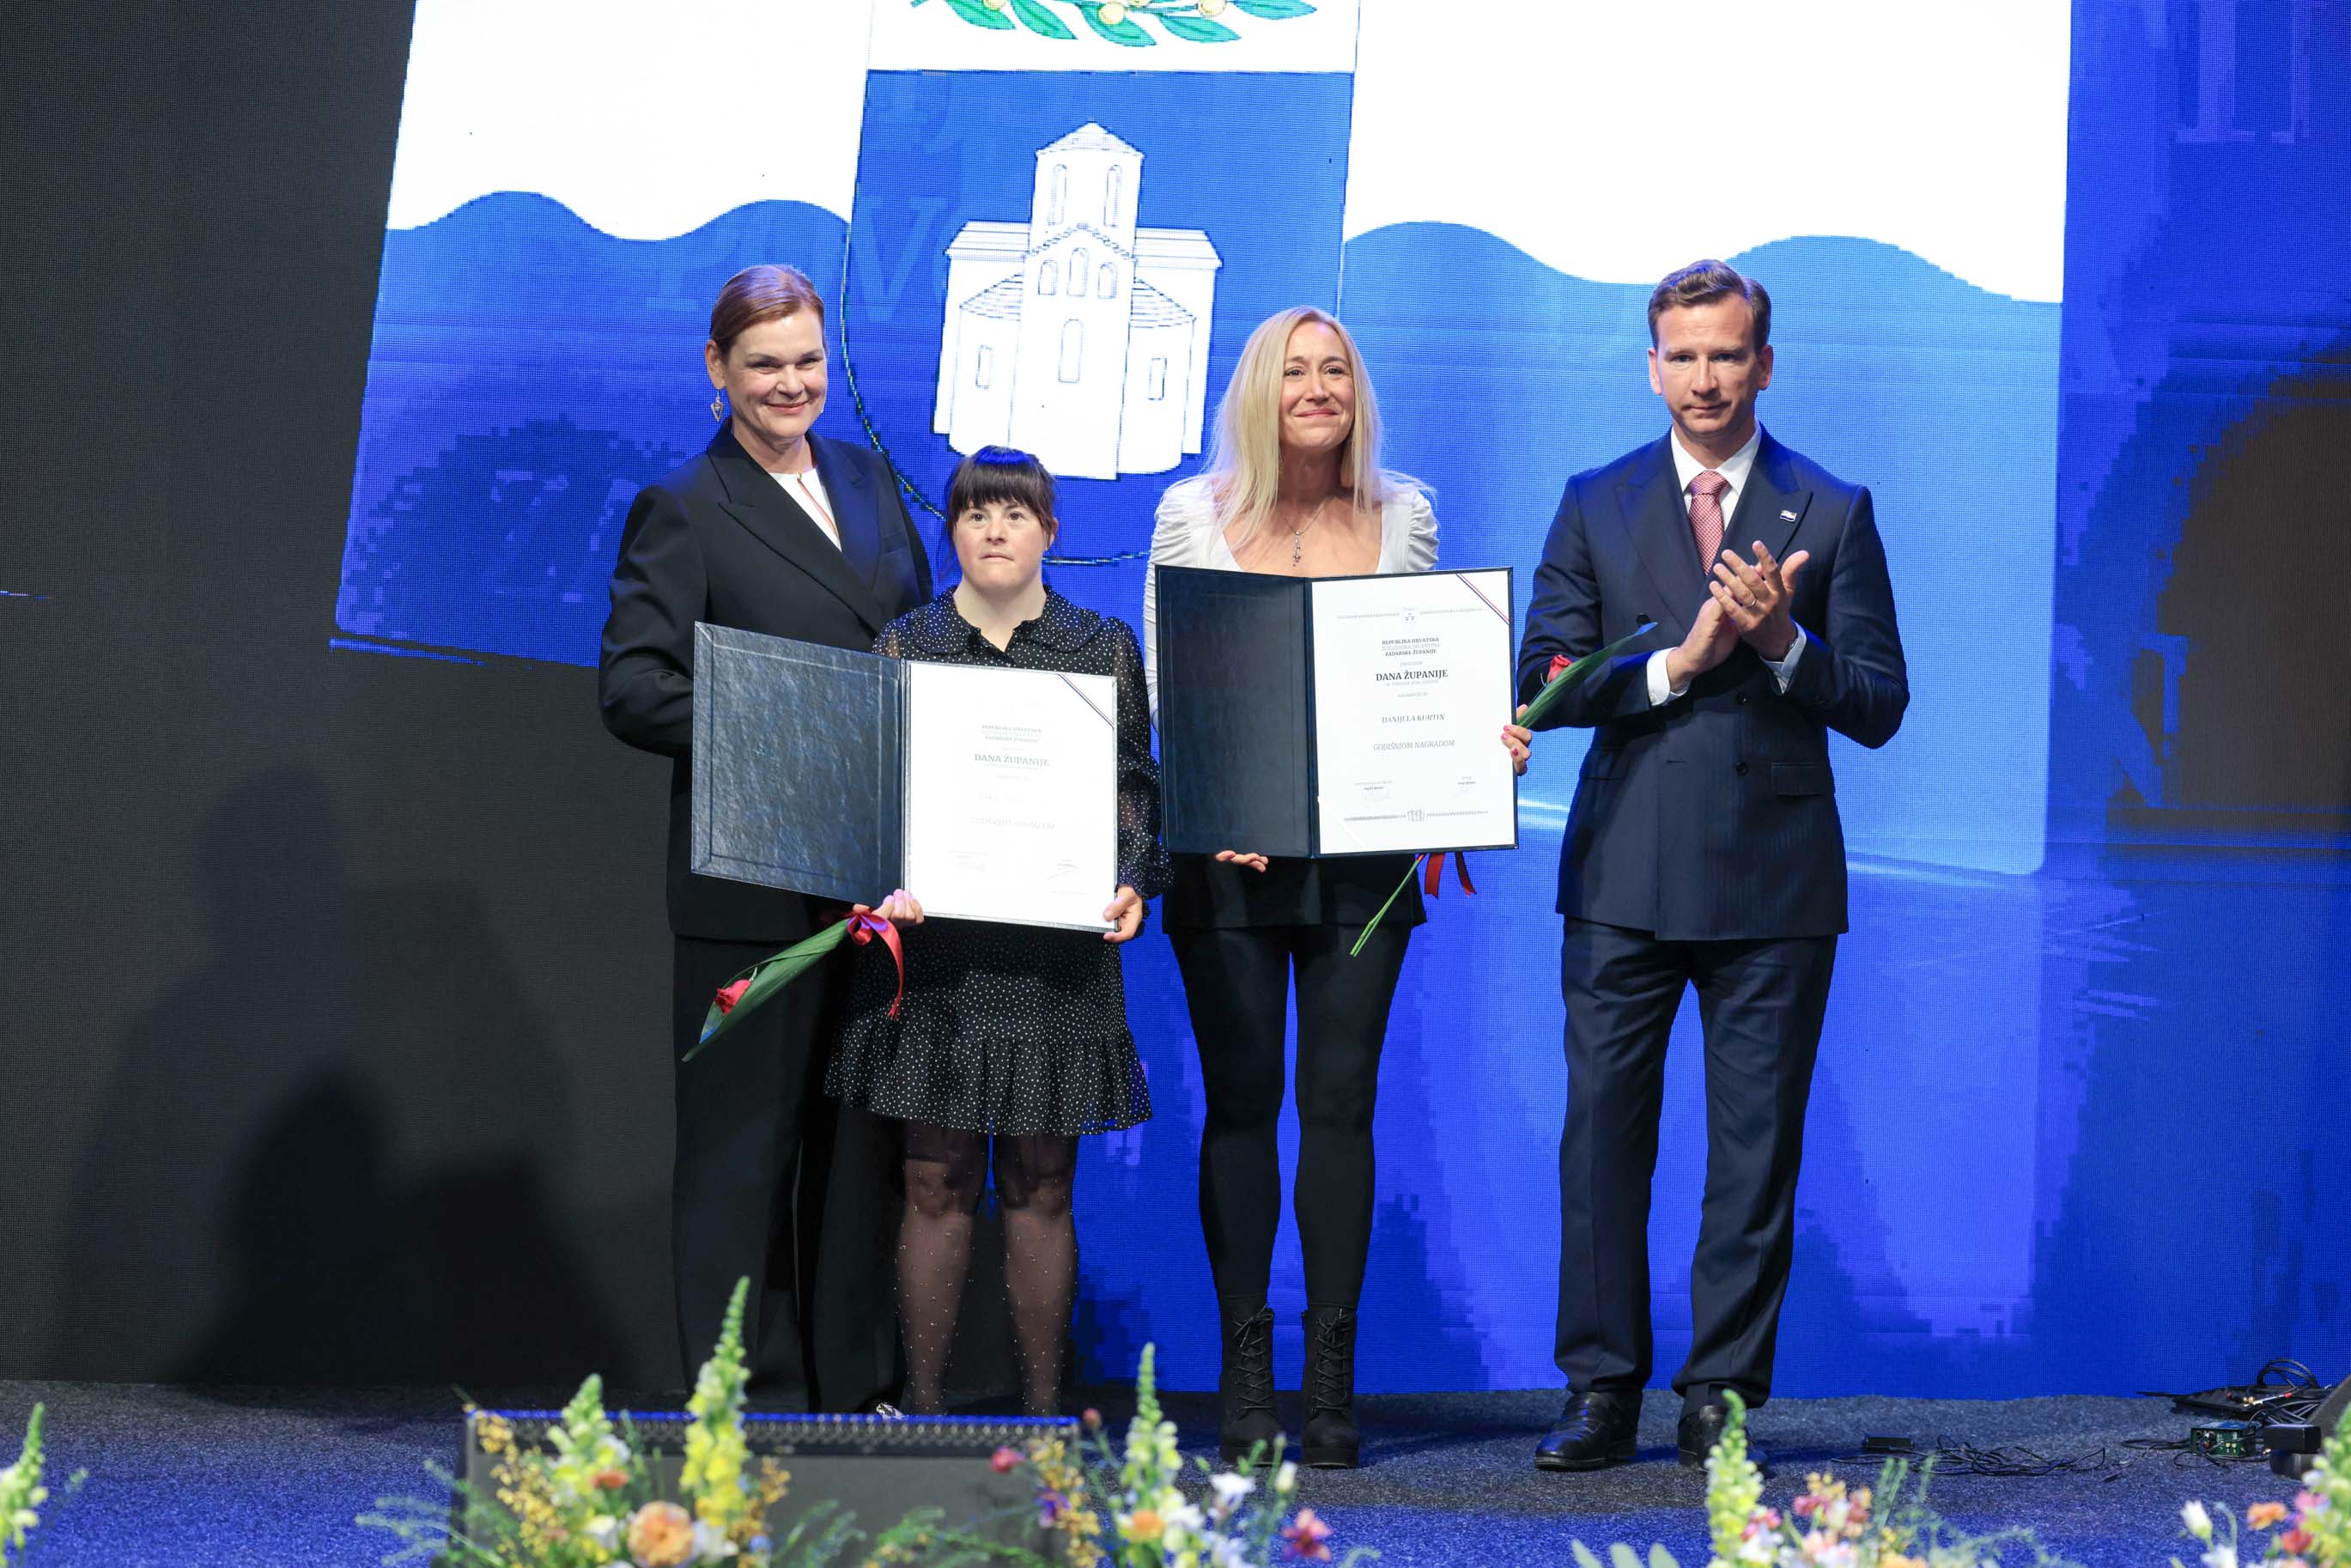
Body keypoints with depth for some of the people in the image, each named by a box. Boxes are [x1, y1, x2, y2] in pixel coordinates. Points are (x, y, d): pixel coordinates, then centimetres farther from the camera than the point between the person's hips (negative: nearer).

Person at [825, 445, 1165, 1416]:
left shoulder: (1103, 646, 9)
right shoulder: (905, 645, 8)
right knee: (936, 1180, 0)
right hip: (935, 937, 0)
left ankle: (1043, 1404, 8)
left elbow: (1131, 785, 7)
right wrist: (888, 882, -12)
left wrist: (1130, 883, -10)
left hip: (1055, 948, 0)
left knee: (1041, 1183, 2)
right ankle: (923, 1401, 5)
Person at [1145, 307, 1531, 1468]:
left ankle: (1332, 1378, 3)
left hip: (1363, 849, 1)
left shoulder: (1404, 515, 7)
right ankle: (1245, 1373, 7)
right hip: (1226, 850, -1)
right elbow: (1162, 686, 3)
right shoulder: (1193, 514, 3)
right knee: (1241, 1102, 2)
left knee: (1340, 1103, 0)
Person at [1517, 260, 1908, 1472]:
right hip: (1624, 872, 1)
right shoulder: (1596, 506, 9)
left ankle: (1721, 1397, 8)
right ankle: (1601, 1393, 8)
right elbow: (1542, 682, 2)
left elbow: (1878, 705, 2)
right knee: (1603, 1134, 1)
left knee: (1756, 1148, 1)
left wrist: (1783, 645, -15)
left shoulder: (1832, 515, 6)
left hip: (1773, 877, -1)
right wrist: (1675, 663, -11)